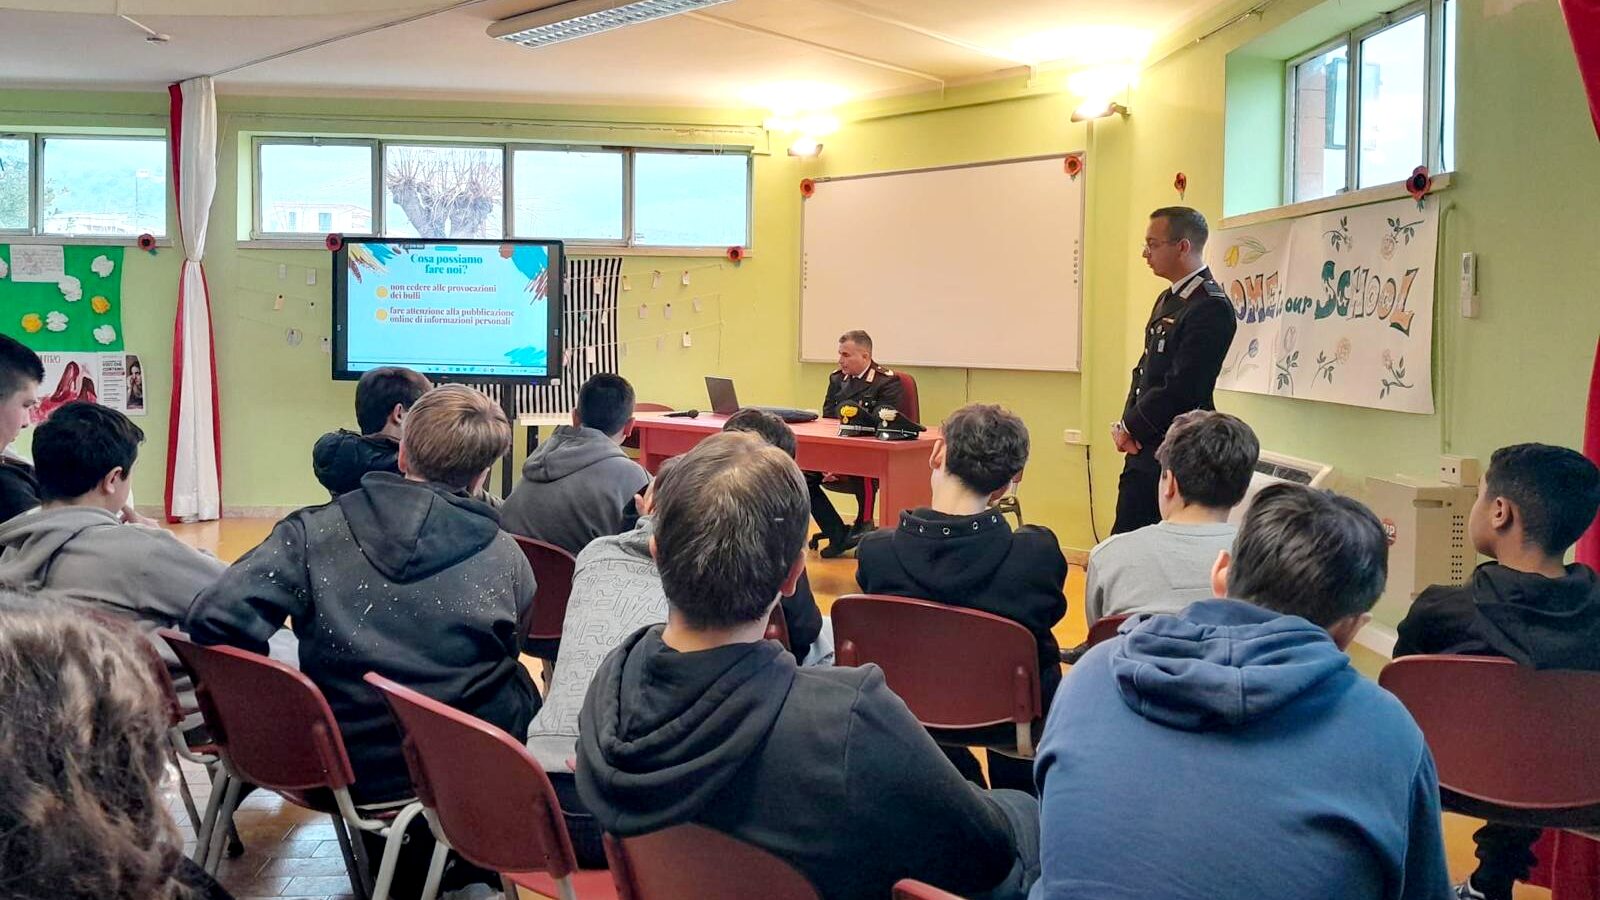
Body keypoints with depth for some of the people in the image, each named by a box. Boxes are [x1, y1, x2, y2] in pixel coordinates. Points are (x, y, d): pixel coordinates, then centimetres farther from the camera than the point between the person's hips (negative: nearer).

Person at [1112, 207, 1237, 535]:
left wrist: (1131, 427, -9)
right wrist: (1128, 425, 1)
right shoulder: (1169, 298, 15)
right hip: (1145, 446, 9)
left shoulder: (1211, 308, -17)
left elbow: (1180, 389, -21)